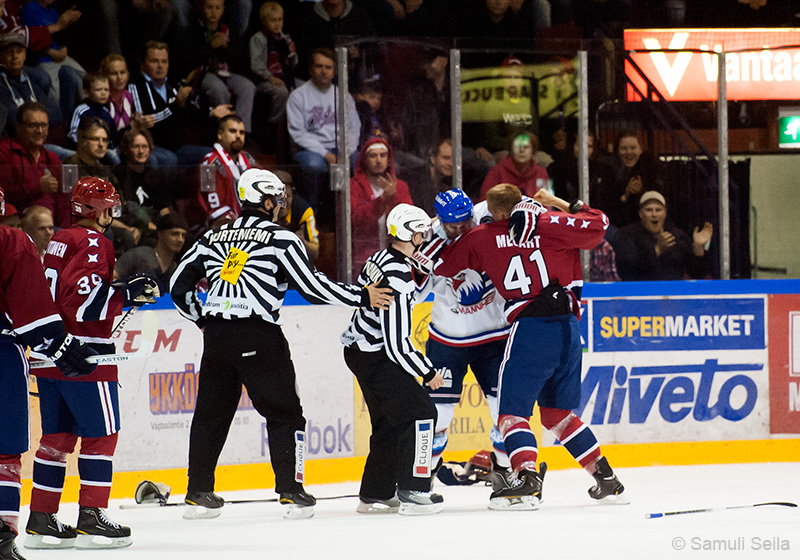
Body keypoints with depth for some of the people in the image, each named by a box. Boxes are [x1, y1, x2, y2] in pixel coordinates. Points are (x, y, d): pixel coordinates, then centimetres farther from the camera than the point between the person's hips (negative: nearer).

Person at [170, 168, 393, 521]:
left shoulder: (213, 238, 13)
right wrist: (362, 296, 3)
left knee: (212, 413, 14)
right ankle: (292, 494, -3)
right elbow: (313, 287, -6)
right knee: (284, 413, 3)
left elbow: (179, 286, 17)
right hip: (259, 337, -5)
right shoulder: (280, 239, -3)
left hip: (217, 334, 5)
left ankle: (198, 494, 16)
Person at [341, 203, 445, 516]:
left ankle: (375, 494, 21)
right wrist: (428, 373, -12)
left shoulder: (381, 259, 3)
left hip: (359, 349, 10)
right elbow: (398, 344, -24)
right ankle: (412, 493, -9)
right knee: (420, 413, -8)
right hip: (375, 358, -10)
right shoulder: (398, 280, -25)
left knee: (391, 421, 17)